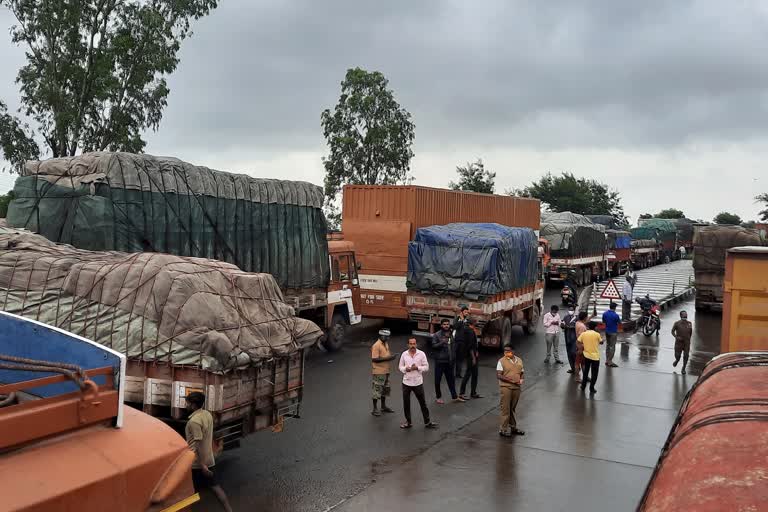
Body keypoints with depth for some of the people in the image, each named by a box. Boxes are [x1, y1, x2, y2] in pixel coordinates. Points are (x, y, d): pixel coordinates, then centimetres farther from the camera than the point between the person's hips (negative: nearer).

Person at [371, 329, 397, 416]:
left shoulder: (386, 343, 9)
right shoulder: (376, 346, -19)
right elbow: (374, 359, -24)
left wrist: (391, 356, 3)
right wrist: (387, 358, -26)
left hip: (385, 371, 9)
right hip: (378, 372, -9)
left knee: (385, 389, 18)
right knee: (377, 390, -1)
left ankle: (383, 406, 32)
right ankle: (375, 409, 9)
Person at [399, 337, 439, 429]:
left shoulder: (421, 354, -5)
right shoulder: (404, 354, 0)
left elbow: (426, 367, -3)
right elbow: (400, 366, 7)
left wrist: (417, 368, -17)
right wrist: (405, 369, -14)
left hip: (418, 382, -2)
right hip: (406, 382, 2)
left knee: (423, 403, 7)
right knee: (406, 403, 9)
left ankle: (427, 422, 18)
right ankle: (408, 422, 23)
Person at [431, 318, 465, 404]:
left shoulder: (451, 335, 12)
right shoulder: (437, 335, -7)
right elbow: (434, 346, -14)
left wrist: (452, 358, 13)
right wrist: (442, 342, -29)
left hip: (449, 361, 5)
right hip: (440, 361, -5)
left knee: (451, 379, 11)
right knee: (438, 380, 4)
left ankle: (455, 397, 18)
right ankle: (438, 397, 17)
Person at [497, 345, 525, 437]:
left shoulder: (519, 360, 9)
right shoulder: (501, 361, -6)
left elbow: (521, 373, 19)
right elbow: (498, 375, -12)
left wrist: (521, 379, -3)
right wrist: (510, 380, -20)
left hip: (517, 387, 5)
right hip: (505, 387, -4)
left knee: (513, 409, 15)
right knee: (505, 409, -3)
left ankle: (513, 427, 27)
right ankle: (503, 430, 4)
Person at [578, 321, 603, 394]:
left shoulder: (583, 334, -3)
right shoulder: (597, 334, -10)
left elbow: (578, 343, -4)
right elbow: (601, 342, 4)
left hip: (586, 355, 3)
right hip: (595, 356, -3)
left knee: (585, 371, 20)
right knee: (594, 373, 8)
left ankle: (583, 385, 26)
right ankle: (592, 388, 10)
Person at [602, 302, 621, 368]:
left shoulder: (605, 314, -3)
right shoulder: (615, 315, -21)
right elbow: (620, 322, -6)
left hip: (607, 331, 6)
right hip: (613, 332, -6)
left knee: (607, 345, 16)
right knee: (612, 347, -1)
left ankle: (607, 360, 20)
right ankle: (610, 362, -1)